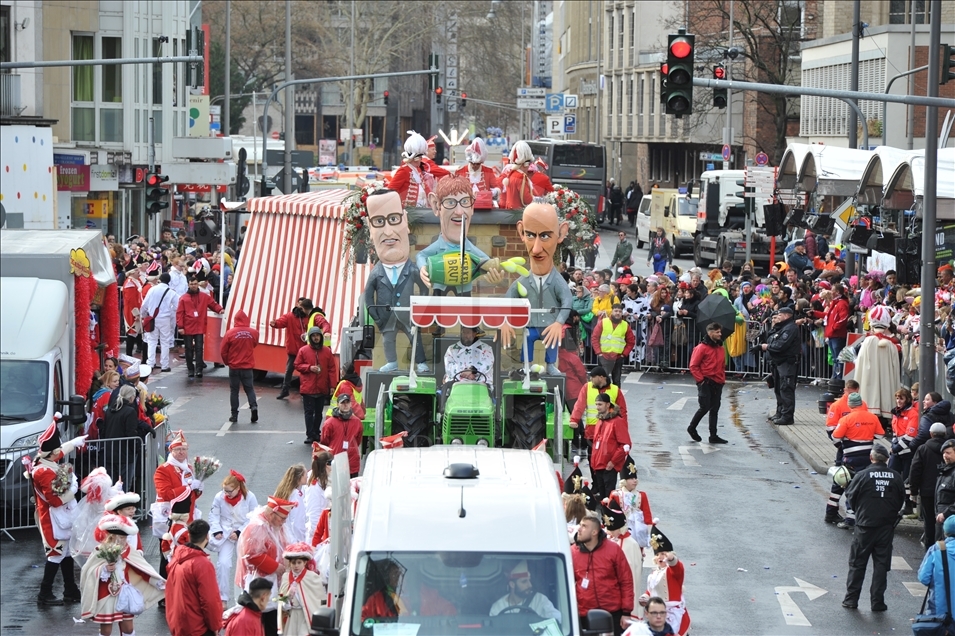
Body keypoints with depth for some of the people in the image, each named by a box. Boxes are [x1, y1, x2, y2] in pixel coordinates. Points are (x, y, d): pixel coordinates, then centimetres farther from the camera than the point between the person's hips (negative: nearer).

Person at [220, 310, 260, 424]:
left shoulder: (230, 333, -13)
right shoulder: (254, 333, -7)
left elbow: (223, 351, -7)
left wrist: (227, 362, 9)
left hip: (234, 366, -1)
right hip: (248, 366, 1)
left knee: (234, 390, 9)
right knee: (249, 388, 14)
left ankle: (234, 414, 10)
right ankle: (254, 406, -7)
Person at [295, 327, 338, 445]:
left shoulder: (327, 351, 4)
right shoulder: (303, 350, 0)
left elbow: (332, 369, 4)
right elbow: (297, 365, 3)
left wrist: (332, 385, -2)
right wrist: (309, 367, -14)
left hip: (322, 388, 2)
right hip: (308, 387, -2)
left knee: (319, 412, 11)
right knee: (309, 412, -4)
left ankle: (316, 433, 21)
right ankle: (310, 435, -4)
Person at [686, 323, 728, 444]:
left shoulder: (721, 349, 12)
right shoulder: (702, 347, -10)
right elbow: (693, 366, -10)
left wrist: (722, 379, 12)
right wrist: (700, 379, -12)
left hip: (717, 383, 7)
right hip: (706, 383, -7)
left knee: (715, 409, 8)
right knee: (705, 407, -8)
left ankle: (713, 436, 11)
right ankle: (692, 428, 14)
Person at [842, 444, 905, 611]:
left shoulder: (862, 475, -12)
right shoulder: (896, 477, -3)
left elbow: (850, 497, -3)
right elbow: (901, 499, 6)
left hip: (865, 524, -2)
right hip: (887, 527, 2)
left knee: (857, 564, 8)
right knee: (881, 564, 8)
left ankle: (851, 599, 11)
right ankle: (877, 602, 8)